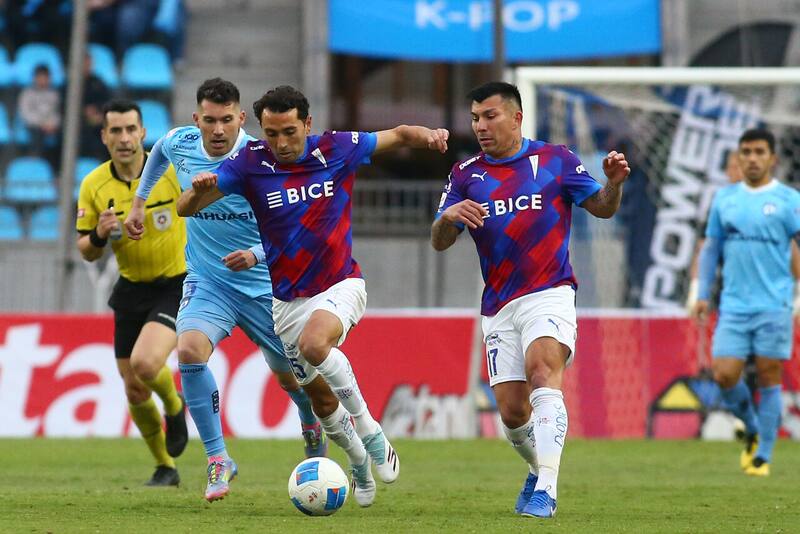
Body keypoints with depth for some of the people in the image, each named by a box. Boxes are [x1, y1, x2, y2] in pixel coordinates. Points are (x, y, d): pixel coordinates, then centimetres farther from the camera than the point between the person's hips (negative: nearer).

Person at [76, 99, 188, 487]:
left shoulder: (171, 170, -15)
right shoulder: (93, 185, -5)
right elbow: (86, 252, 3)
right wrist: (99, 236, -18)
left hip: (178, 285, -4)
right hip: (132, 290, 4)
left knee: (145, 363, -27)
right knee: (134, 391, 4)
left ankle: (175, 407, 7)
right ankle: (166, 467, 27)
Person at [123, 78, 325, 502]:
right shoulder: (180, 144, -8)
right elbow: (159, 151, 20)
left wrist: (256, 255, -36)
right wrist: (139, 201, 21)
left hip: (264, 285, -2)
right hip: (206, 283, 2)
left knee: (290, 375, 12)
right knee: (189, 350, -27)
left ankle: (314, 424, 51)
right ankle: (218, 459, -18)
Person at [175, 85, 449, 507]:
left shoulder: (336, 150, -9)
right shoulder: (250, 163, -9)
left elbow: (398, 135, 4)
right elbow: (186, 208, -10)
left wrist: (428, 135, -18)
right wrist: (199, 190, -33)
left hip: (340, 285, -3)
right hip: (288, 299, 3)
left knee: (313, 344, -34)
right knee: (318, 399, 8)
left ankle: (369, 430, -17)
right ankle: (359, 461, 37)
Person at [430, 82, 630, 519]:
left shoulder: (555, 160, 4)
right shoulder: (465, 174, 11)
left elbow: (601, 208, 8)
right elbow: (439, 243, 6)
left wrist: (613, 183, -14)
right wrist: (449, 216, -16)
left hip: (549, 294, -4)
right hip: (499, 307, 4)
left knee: (542, 372, -28)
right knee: (511, 412, 1)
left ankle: (545, 490, -34)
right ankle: (540, 468, 32)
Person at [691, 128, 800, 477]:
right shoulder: (725, 199, 11)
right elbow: (711, 248, 17)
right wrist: (703, 294, 10)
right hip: (734, 306, 3)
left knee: (768, 377, -1)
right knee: (724, 375, -5)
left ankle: (763, 457, 7)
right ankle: (752, 431, 21)